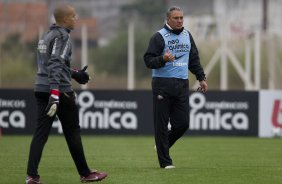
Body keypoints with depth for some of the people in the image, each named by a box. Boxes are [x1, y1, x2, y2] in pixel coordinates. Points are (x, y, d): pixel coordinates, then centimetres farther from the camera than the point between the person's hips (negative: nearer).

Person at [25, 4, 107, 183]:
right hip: (60, 90, -8)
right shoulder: (62, 36, -11)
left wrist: (74, 73, 36)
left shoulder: (47, 35, 16)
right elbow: (55, 65, -22)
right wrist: (55, 94, -30)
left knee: (41, 132, 2)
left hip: (41, 89, 8)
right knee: (72, 132, 4)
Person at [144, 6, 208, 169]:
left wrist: (201, 78, 18)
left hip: (182, 85, 5)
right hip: (163, 84, -5)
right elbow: (149, 61, -9)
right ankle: (165, 161, 4)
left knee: (182, 123, 0)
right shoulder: (159, 37, -5)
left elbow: (194, 59, 23)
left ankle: (163, 145, 26)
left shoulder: (187, 35, 14)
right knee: (162, 124, -3)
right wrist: (163, 59, -26)